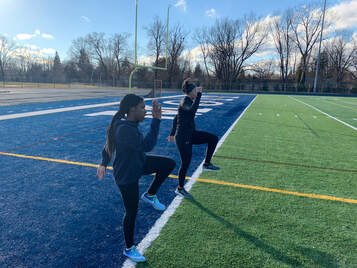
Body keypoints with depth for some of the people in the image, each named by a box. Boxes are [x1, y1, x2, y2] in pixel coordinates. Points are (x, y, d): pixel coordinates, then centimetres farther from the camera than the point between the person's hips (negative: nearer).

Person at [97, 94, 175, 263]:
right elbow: (147, 145, -38)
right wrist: (156, 120, -36)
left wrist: (104, 163, 20)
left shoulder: (128, 124, -2)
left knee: (169, 164, 2)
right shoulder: (125, 130, -33)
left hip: (138, 164, 9)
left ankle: (150, 195, 18)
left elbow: (109, 144, 10)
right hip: (126, 176, -9)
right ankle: (129, 249, 32)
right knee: (132, 212, 7)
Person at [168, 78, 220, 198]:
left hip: (190, 134, 9)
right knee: (186, 163, 0)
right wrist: (199, 94, -35)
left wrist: (172, 133, 21)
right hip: (183, 137, -9)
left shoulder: (188, 101, 10)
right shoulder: (185, 101, -17)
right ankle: (180, 188, 20)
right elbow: (193, 110, -41)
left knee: (213, 138, 1)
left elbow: (176, 118, 16)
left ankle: (207, 163, 12)